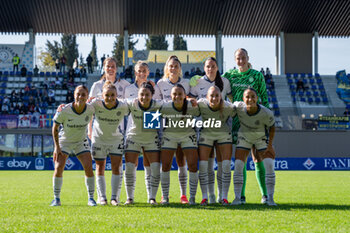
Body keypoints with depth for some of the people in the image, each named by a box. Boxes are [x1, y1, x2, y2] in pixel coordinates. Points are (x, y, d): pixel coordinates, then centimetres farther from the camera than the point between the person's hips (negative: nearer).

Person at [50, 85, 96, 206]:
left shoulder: (90, 109, -19)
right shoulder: (64, 111, -26)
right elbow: (55, 127, -12)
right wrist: (57, 146, -13)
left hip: (81, 142, 2)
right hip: (64, 141, -2)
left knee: (88, 167, -11)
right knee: (59, 167, -14)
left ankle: (91, 198, 2)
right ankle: (56, 198, 1)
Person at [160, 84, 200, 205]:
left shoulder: (192, 107, -22)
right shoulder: (165, 107, -22)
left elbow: (200, 115, -1)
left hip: (188, 135, 0)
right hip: (170, 135, 0)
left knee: (193, 165, -8)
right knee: (165, 166, -3)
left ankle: (192, 197, 3)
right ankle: (165, 197, 9)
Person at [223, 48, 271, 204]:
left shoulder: (257, 76, 3)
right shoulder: (229, 75, 8)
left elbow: (264, 98, 5)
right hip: (237, 118, 2)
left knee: (257, 158, -5)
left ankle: (265, 194, 0)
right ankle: (241, 195, 6)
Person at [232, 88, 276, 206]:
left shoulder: (266, 113, -31)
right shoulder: (238, 106, -29)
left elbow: (272, 127, -12)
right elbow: (231, 105, -3)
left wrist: (270, 145, -14)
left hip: (262, 138, -1)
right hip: (244, 137, 1)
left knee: (269, 166, -15)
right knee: (238, 166, -10)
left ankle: (270, 198, -6)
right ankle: (237, 197, 0)